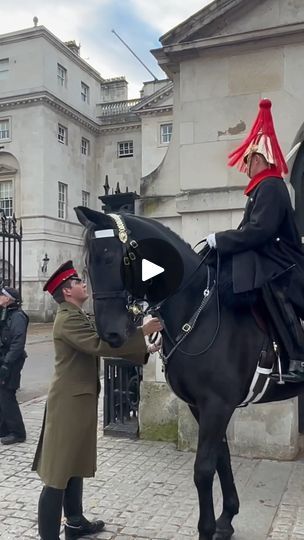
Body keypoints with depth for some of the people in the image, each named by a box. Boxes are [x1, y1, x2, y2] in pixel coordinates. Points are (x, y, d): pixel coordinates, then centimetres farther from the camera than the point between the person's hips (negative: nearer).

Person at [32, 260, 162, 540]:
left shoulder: (79, 317, 14)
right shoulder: (68, 319, -18)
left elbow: (100, 344, 14)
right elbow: (100, 345, -29)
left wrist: (143, 350, 7)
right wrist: (142, 332, -26)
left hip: (81, 399, 10)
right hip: (69, 401, -10)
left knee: (75, 465, 21)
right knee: (58, 474, -3)